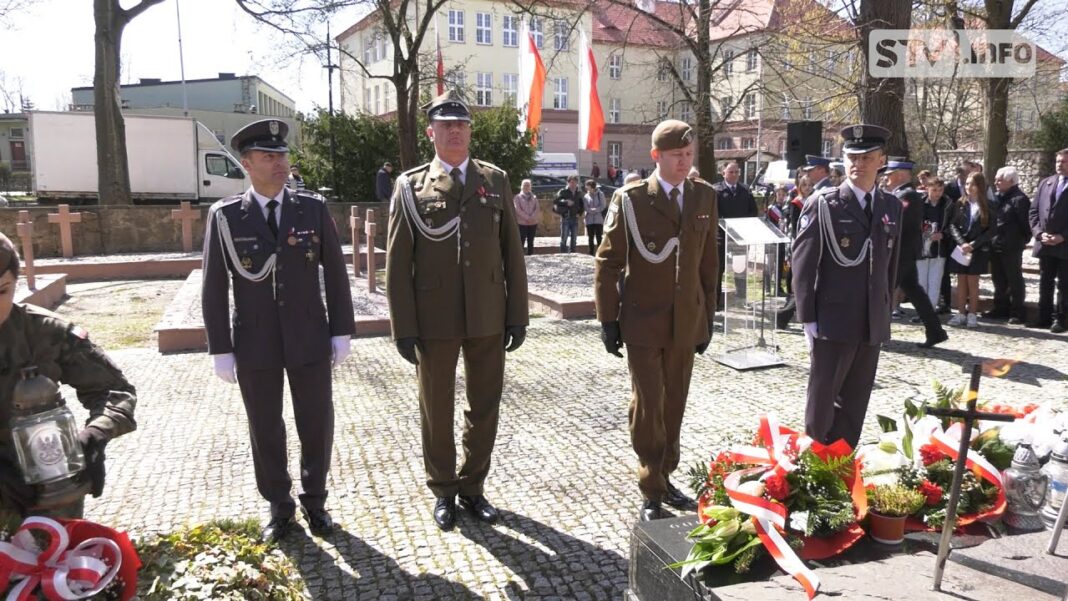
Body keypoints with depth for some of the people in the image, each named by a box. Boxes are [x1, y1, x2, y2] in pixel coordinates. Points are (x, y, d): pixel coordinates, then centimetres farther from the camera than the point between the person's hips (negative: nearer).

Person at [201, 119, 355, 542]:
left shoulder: (313, 210, 0)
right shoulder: (225, 216, -3)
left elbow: (336, 274, 3)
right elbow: (214, 288, -1)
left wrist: (341, 331, 0)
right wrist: (220, 349, -4)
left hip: (309, 339, 1)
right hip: (255, 343, 0)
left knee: (317, 424, 10)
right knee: (265, 429, 12)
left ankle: (314, 501, 31)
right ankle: (279, 505, 31)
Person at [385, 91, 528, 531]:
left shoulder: (495, 180, 6)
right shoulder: (410, 186, 0)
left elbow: (512, 252, 5)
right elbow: (398, 262, -2)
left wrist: (517, 314, 1)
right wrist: (404, 327, -6)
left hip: (488, 317, 2)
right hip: (434, 321, -2)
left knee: (484, 408, 12)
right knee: (437, 411, 11)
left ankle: (472, 487, 31)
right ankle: (443, 491, 31)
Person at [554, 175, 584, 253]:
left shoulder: (579, 193, 10)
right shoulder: (563, 192, -3)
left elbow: (581, 205, 20)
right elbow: (555, 201, -13)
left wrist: (579, 213, 5)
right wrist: (566, 202, -23)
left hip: (575, 218, 4)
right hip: (565, 218, -4)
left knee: (573, 239, 8)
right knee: (564, 238, -3)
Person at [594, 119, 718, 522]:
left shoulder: (705, 197, 5)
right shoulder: (630, 198, -7)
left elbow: (708, 261, 9)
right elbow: (608, 262, -5)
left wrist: (707, 317, 9)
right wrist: (608, 320, -6)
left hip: (686, 321, 4)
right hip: (643, 322, -4)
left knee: (674, 406, 12)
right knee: (647, 407, 0)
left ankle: (664, 478, 28)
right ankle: (651, 492, 14)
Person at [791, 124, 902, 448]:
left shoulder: (892, 206, 9)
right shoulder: (822, 204, -6)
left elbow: (891, 263, 14)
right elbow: (803, 264, -8)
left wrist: (885, 309, 11)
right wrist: (808, 318, -11)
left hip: (873, 323, 5)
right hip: (833, 321, -5)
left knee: (855, 401, 13)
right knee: (822, 398, 3)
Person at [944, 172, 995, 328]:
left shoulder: (987, 207, 0)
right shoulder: (959, 204, 4)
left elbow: (991, 230, -4)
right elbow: (952, 225, -1)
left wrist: (973, 244, -14)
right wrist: (962, 243, -14)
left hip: (978, 250, -2)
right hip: (959, 249, 2)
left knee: (973, 282, 2)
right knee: (961, 281, 4)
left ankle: (972, 314, 7)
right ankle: (961, 314, 7)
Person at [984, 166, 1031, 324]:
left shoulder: (1019, 199, -14)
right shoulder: (998, 198, 11)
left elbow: (1024, 223, -14)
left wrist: (1023, 240, -8)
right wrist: (991, 240, 8)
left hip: (1011, 247, -8)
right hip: (996, 246, 8)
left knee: (1014, 280, 2)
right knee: (999, 280, 15)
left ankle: (1017, 312, 9)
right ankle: (1001, 308, 26)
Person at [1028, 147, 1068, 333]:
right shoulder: (1045, 183, 9)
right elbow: (1033, 211, 7)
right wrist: (1039, 233, -6)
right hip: (1044, 244, 4)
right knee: (1045, 283, 11)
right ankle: (1044, 317, 20)